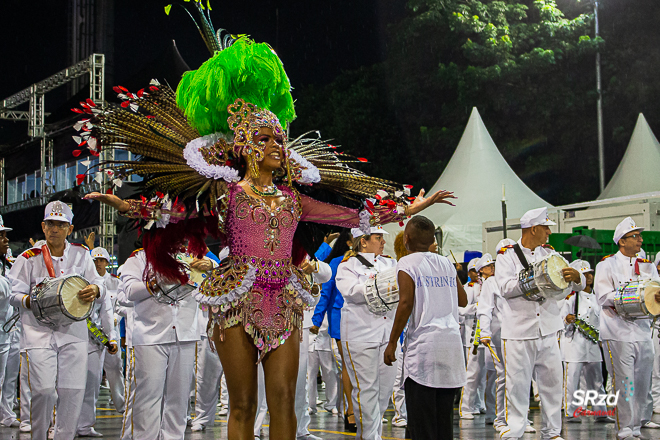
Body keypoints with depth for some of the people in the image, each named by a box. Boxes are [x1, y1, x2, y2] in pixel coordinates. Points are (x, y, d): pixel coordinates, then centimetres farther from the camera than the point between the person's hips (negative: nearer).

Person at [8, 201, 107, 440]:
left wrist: (94, 290, -16)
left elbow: (99, 282, 8)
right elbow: (14, 294, 2)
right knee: (44, 389, -12)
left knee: (73, 390, -3)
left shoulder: (81, 254, 9)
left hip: (74, 331, 2)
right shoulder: (29, 258, 2)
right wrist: (30, 301, -19)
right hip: (39, 332, -2)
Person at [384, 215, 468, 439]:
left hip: (423, 343, -6)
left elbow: (406, 304, -12)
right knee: (444, 415, 11)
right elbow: (463, 300, 17)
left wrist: (392, 343, -7)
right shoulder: (446, 263, 13)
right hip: (452, 341, 6)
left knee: (421, 418, -4)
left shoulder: (407, 264, -4)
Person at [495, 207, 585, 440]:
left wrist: (576, 277, -13)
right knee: (517, 383, -4)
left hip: (548, 330, 4)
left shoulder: (548, 253, 14)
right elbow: (506, 287, -15)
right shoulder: (507, 255, 1)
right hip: (519, 332, -4)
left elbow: (577, 285, 11)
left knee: (552, 381, 5)